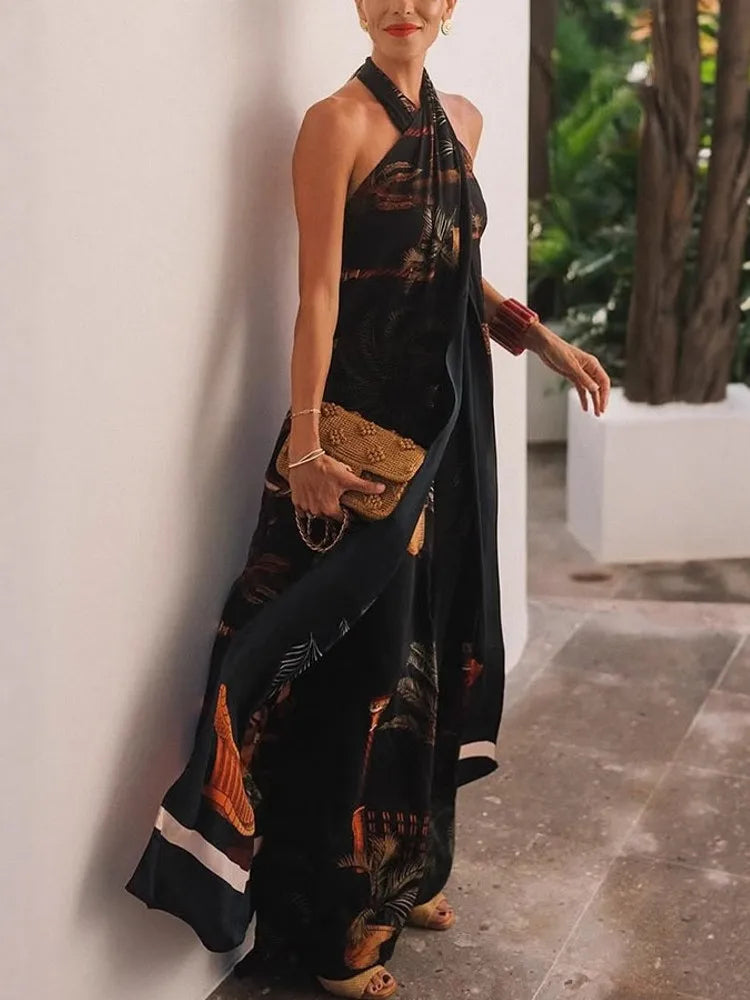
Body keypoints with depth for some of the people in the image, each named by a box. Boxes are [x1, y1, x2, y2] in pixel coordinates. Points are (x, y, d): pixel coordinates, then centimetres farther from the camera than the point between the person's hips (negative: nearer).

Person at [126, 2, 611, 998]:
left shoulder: (463, 120, 13)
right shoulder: (338, 121, -9)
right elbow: (319, 289, -16)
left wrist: (539, 337, 12)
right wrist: (305, 440, -23)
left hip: (448, 418, 8)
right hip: (366, 414, -7)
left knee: (430, 636, 14)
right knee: (361, 653, -2)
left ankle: (406, 868, 31)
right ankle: (333, 917, 13)